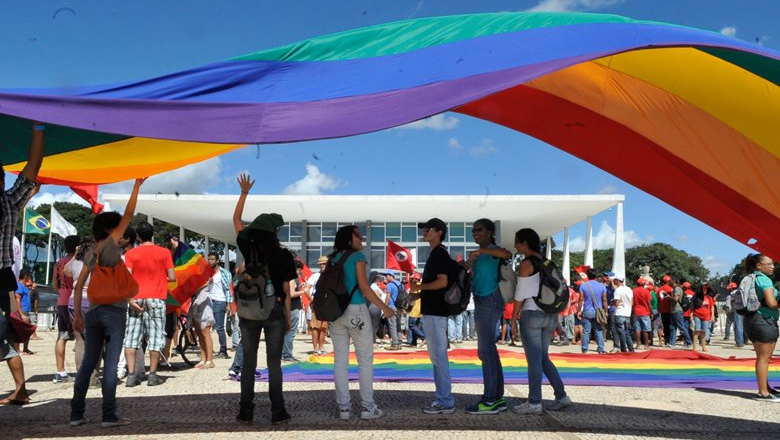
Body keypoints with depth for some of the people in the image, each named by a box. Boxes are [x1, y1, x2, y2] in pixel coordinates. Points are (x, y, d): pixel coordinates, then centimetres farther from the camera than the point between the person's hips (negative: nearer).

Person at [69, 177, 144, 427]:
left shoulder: (92, 253, 14)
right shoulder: (109, 244, -3)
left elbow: (78, 285, 12)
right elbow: (128, 215, -6)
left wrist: (77, 314, 14)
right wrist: (137, 186, 0)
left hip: (93, 312, 7)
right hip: (114, 311, -6)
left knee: (88, 363, 10)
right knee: (110, 364, -5)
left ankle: (76, 414, 13)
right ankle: (109, 416, -3)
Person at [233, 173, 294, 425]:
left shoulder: (248, 248, -1)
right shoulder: (283, 255, -6)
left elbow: (236, 219, 14)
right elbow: (286, 290, -4)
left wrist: (244, 192, 20)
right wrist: (288, 316, 5)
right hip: (274, 310, -2)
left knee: (248, 362, 10)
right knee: (274, 363, 4)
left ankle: (246, 412, 13)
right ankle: (277, 413, 6)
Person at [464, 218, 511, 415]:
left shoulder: (494, 250, -6)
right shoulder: (478, 255, 20)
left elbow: (507, 254, -30)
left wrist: (482, 251, -27)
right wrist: (469, 267, 8)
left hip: (490, 301, -10)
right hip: (482, 302, 10)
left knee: (486, 349, -12)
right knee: (488, 350, 11)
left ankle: (489, 400, -11)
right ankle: (498, 398, 17)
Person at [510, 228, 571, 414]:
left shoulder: (526, 263, -10)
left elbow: (520, 293, -11)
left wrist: (514, 315, 0)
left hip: (532, 314, -7)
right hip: (550, 314, 7)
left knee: (534, 359, -2)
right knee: (543, 357, 15)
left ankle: (534, 402, 3)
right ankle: (561, 396, 12)